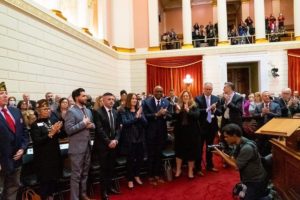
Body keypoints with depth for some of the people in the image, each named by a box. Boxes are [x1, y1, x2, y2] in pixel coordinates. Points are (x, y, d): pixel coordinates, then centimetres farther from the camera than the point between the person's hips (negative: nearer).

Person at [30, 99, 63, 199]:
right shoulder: (35, 125, -8)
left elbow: (60, 136, 12)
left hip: (55, 155, 6)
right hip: (43, 158, -6)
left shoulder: (52, 121, 8)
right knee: (45, 180, 4)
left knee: (54, 178, 15)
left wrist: (58, 131, -10)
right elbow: (37, 141, -18)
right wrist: (51, 133, -24)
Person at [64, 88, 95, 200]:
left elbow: (92, 125, 17)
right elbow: (68, 130, -20)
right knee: (76, 174, 3)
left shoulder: (88, 111, 12)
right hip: (77, 147, -7)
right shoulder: (71, 111, -12)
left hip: (87, 146, 8)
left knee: (85, 172, 19)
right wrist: (83, 123, -20)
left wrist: (91, 125, -6)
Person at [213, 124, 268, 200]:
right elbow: (234, 159, 2)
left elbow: (236, 166, -23)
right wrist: (222, 152, -13)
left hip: (256, 182, -9)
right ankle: (263, 192, 29)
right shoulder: (239, 144, -2)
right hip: (249, 179, 9)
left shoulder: (247, 148, -31)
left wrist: (221, 154, -20)